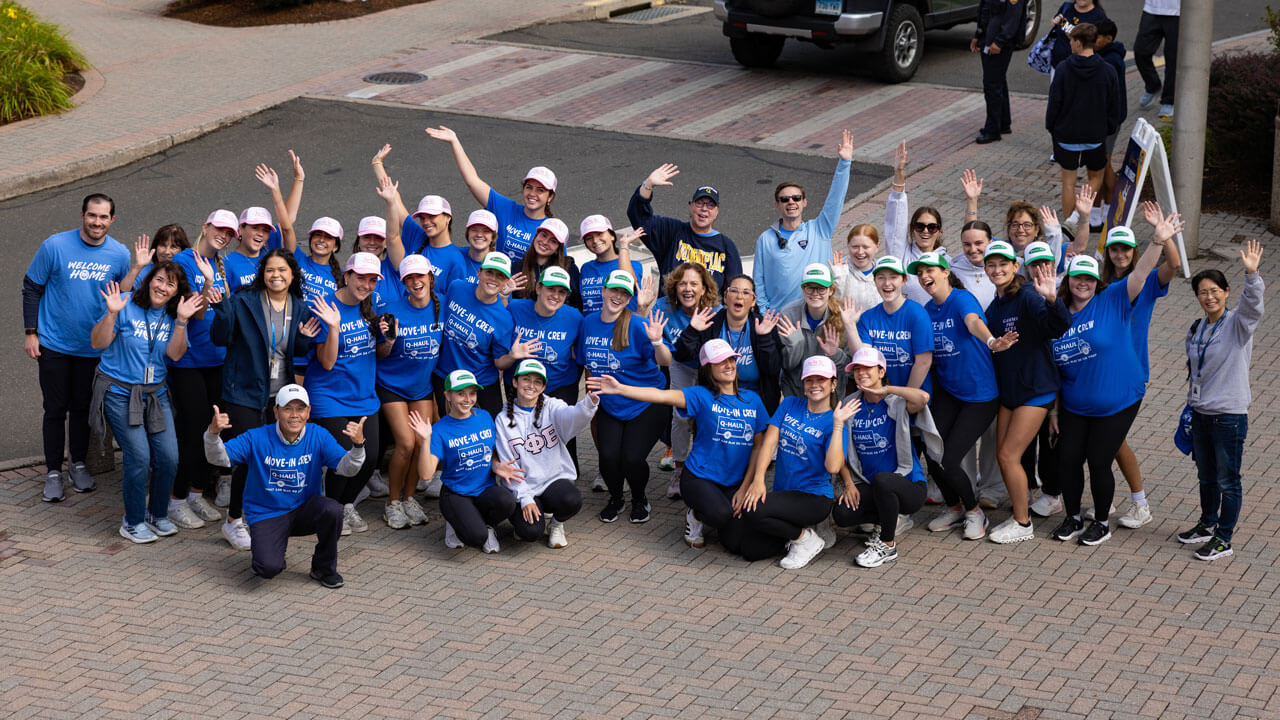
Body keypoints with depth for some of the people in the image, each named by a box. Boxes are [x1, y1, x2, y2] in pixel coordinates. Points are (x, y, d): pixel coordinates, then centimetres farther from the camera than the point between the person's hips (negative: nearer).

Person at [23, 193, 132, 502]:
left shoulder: (120, 254, -6)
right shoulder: (55, 246, -12)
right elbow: (31, 288, -3)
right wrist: (30, 332, -5)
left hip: (95, 347, 2)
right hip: (54, 345, -2)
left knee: (83, 407, 14)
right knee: (55, 409, 4)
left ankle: (79, 464, 31)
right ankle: (53, 472, 17)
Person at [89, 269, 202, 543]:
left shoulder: (173, 315, 4)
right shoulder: (127, 306, -9)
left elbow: (175, 353, -9)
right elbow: (98, 343, -11)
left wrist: (182, 320, -21)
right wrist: (111, 313, -25)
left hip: (155, 393, 5)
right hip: (119, 393, -5)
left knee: (169, 457, -4)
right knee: (139, 456, -13)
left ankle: (157, 514, 20)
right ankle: (133, 522, 5)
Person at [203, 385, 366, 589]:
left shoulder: (318, 436, -6)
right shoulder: (257, 439, -11)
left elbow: (346, 468, -16)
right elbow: (220, 458, -16)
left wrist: (358, 444, -38)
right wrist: (213, 433, -38)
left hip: (305, 510, 2)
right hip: (266, 515, -2)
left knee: (332, 509, -32)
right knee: (269, 568, -28)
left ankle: (324, 568, -4)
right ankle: (271, 550, 14)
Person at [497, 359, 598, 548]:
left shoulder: (552, 407, 0)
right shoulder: (503, 420, 1)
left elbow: (572, 416, -25)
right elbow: (509, 466, -2)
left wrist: (590, 403, -49)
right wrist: (524, 498, -14)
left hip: (555, 479, 0)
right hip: (524, 487, 0)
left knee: (572, 501, -32)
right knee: (530, 531, -25)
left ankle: (556, 523, 4)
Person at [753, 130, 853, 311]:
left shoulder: (819, 230, 7)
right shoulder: (765, 239, 8)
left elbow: (835, 197, -1)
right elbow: (758, 282, 10)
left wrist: (844, 162, -11)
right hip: (778, 316, 1)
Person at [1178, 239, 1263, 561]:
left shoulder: (1238, 324, -11)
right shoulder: (1196, 329, 7)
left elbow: (1253, 306, -33)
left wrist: (1251, 274, -49)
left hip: (1229, 416, -6)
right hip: (1201, 413, 7)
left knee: (1228, 481, 2)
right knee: (1206, 476, 21)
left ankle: (1223, 539, 11)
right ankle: (1208, 524, 39)